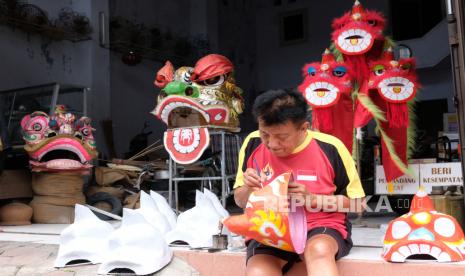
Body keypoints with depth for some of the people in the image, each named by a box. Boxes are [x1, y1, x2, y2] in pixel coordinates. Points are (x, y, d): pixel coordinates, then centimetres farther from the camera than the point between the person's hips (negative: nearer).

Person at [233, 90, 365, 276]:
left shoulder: (329, 148, -9)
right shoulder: (252, 144, -1)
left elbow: (356, 202, 2)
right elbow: (240, 201, 13)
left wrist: (312, 199, -13)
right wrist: (248, 189, -11)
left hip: (321, 228, -2)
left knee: (319, 250, -38)